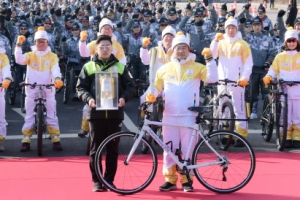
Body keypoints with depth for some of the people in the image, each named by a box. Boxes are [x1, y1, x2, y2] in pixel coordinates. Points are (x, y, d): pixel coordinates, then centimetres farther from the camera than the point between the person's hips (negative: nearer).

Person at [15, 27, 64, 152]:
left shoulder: (52, 56, 6)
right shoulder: (30, 55, 7)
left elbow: (55, 69, -10)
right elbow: (19, 60, -12)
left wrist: (57, 78, -31)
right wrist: (19, 44, -21)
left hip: (48, 89, -1)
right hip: (31, 90, 1)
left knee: (51, 116, 2)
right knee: (29, 116, 3)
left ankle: (56, 140, 8)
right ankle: (26, 141, 6)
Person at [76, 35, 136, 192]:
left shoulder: (120, 67, 10)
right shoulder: (88, 67, 8)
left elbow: (131, 86, 8)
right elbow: (80, 87, 6)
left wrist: (124, 98, -11)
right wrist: (88, 99, -13)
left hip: (115, 113, 1)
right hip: (96, 113, -1)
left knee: (112, 149, 4)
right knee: (95, 148, 2)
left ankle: (109, 180, 14)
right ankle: (97, 181, 10)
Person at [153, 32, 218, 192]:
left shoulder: (196, 67, 4)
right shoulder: (164, 69, 10)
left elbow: (212, 78, -8)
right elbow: (156, 87, 17)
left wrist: (209, 59, -16)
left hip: (188, 115, -2)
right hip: (169, 115, 2)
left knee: (188, 148, 1)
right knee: (169, 148, 5)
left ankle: (186, 180, 11)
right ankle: (170, 180, 13)